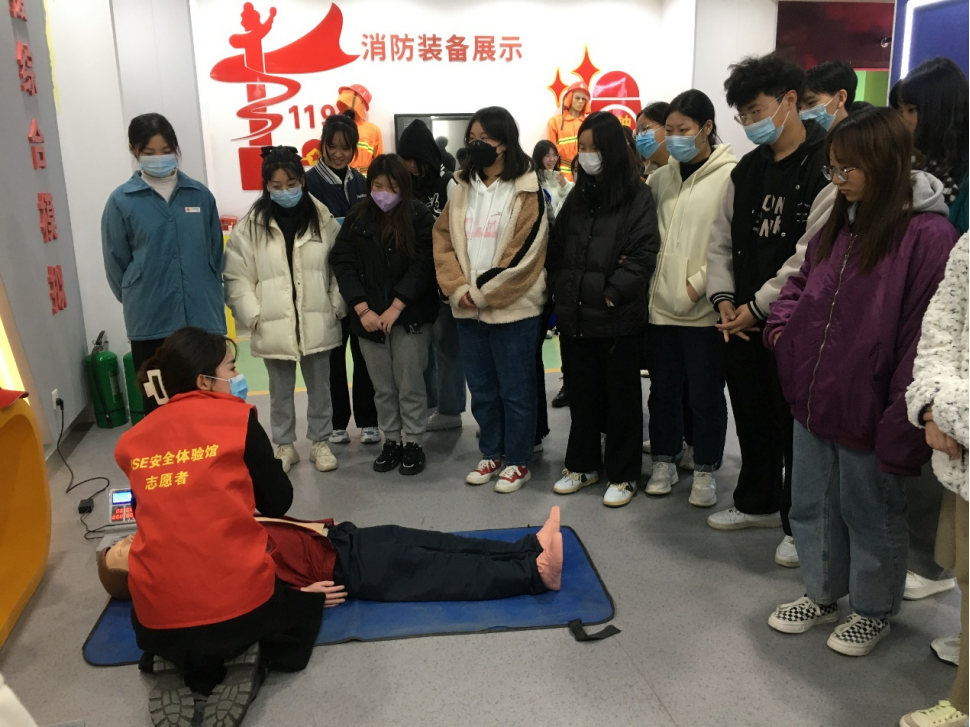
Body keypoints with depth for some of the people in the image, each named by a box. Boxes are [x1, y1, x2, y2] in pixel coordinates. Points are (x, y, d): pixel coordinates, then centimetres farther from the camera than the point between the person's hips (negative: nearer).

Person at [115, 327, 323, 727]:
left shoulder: (133, 441, 7)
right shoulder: (237, 418, -5)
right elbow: (278, 502, 5)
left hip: (158, 618, 3)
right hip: (239, 601, -3)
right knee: (307, 592, 29)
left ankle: (174, 667, 10)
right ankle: (244, 658, 3)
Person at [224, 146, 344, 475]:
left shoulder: (323, 218, -1)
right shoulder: (251, 224, -3)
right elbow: (237, 277, -3)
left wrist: (337, 308, -4)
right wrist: (254, 316, -10)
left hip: (317, 323, 1)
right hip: (274, 326, 0)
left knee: (319, 387, 14)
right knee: (281, 390, 15)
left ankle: (320, 442, 31)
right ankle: (284, 445, 31)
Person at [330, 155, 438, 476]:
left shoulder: (419, 217, -3)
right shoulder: (357, 218, 5)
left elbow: (423, 265, -10)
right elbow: (343, 263, -1)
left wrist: (395, 307, -16)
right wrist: (362, 309, -11)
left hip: (410, 316, -3)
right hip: (369, 317, 3)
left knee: (410, 384, 2)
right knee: (383, 387, 10)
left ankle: (414, 444, 16)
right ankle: (391, 441, 24)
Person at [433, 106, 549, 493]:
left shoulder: (527, 191, -8)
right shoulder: (463, 188, 10)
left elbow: (522, 254, -15)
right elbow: (443, 239, 6)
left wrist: (482, 293, -14)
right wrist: (458, 289, -8)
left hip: (512, 307, -5)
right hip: (468, 308, 6)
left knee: (515, 389, 5)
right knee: (482, 389, 15)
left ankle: (518, 460, 20)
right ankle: (492, 453, 30)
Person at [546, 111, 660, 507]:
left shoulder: (637, 196, -5)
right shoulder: (577, 196, 13)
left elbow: (644, 253, -12)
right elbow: (556, 250, 14)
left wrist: (612, 293, -16)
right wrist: (560, 290, 3)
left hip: (619, 318, -5)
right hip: (575, 315, 5)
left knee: (622, 398, 7)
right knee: (582, 395, 15)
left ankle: (623, 474, 19)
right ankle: (582, 464, 30)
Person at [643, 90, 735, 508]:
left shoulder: (730, 176, -8)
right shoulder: (660, 177, 10)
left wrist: (698, 285, -16)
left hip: (704, 308, -5)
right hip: (661, 304, 5)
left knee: (705, 393, 6)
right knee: (663, 388, 15)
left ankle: (706, 470, 23)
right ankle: (665, 461, 31)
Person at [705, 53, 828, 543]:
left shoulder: (825, 165, -12)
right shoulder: (747, 169, 11)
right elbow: (721, 240, 13)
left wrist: (758, 306, -16)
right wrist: (723, 298, -1)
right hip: (741, 320, 7)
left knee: (793, 423, 5)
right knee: (751, 416, 17)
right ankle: (758, 502, 36)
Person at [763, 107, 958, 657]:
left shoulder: (927, 236, -17)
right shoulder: (838, 225, 6)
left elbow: (924, 338, -20)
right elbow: (802, 281, 22)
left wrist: (901, 425, -21)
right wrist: (784, 328, 3)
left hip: (867, 413, -7)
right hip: (814, 401, 7)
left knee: (871, 516, 14)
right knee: (812, 507, 20)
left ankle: (874, 612, 37)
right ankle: (823, 595, 41)